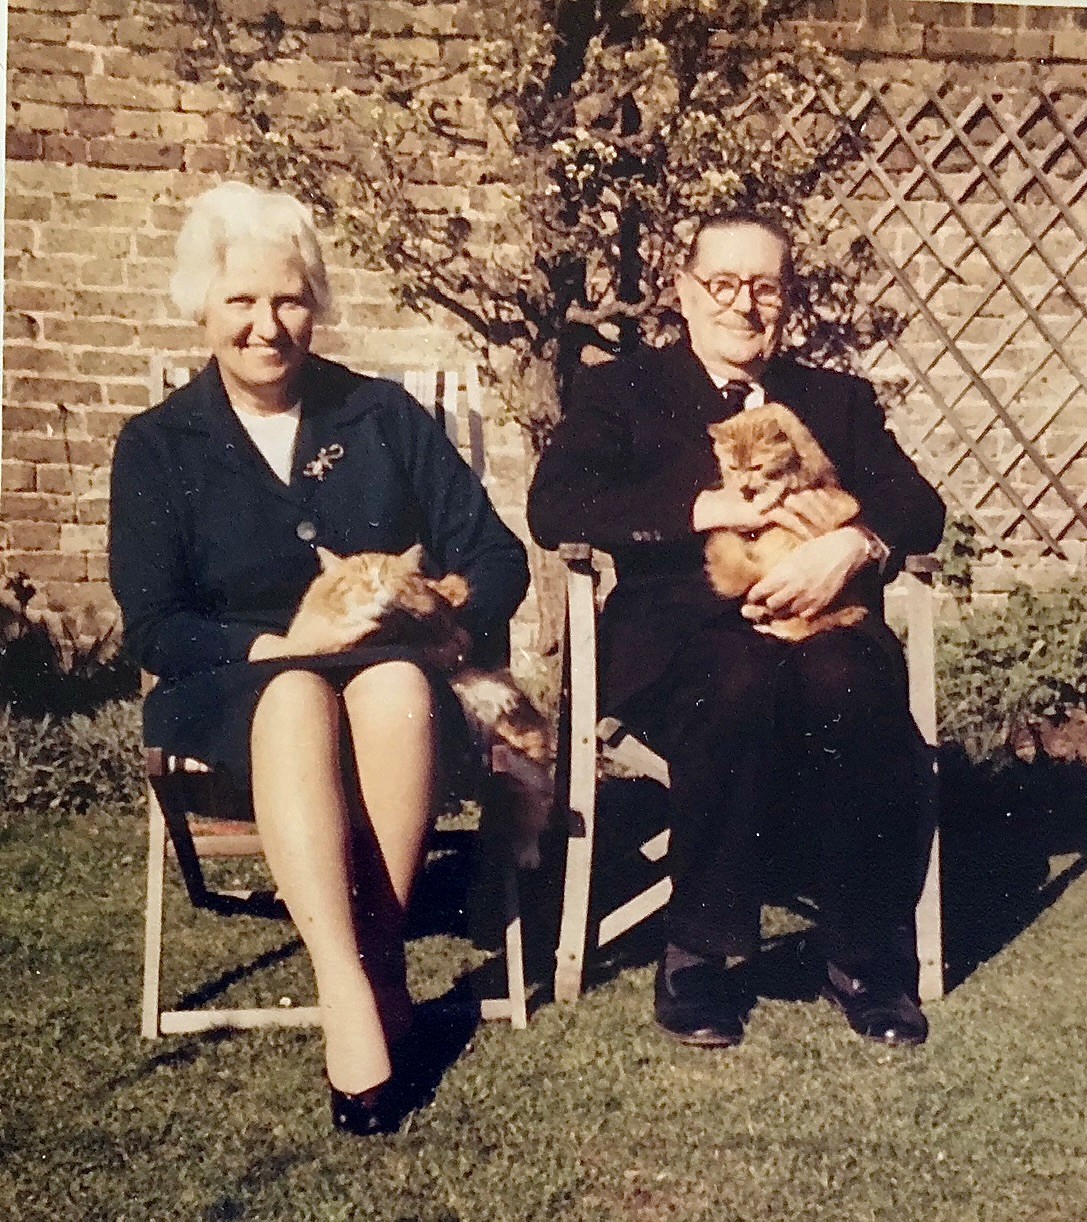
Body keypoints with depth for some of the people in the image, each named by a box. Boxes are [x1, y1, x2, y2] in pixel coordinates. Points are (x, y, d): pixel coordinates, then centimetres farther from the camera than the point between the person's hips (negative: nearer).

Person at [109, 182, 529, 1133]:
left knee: (396, 687, -35)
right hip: (237, 690, 0)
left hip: (398, 671, 1)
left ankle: (380, 951, -26)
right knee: (297, 698, -36)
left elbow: (497, 558, 3)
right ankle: (350, 991, -40)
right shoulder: (158, 447, 5)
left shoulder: (385, 416, 7)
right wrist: (278, 643, -21)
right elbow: (155, 629, -3)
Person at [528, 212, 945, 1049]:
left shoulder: (840, 400, 23)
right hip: (676, 637, -2)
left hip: (820, 622, 2)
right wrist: (710, 507, -14)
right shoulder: (621, 390, 15)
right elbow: (554, 509, -3)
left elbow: (920, 510, 8)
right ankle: (706, 955, -18)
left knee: (849, 684, -33)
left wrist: (852, 545, -16)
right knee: (739, 682, -36)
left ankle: (870, 962, -15)